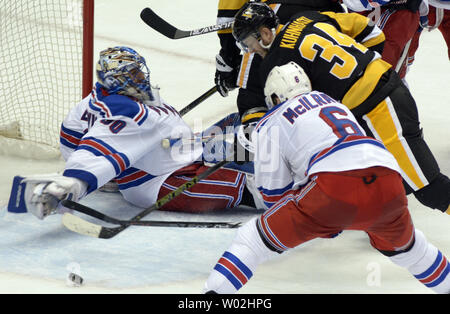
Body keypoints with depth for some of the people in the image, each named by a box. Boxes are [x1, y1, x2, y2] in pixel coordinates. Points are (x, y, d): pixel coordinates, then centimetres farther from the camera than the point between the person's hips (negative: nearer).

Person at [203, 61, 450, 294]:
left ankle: (213, 291, -3)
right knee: (401, 242, 36)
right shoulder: (333, 103, 37)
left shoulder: (270, 125, 18)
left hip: (335, 184, -5)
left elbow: (274, 188, 19)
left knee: (260, 237, 8)